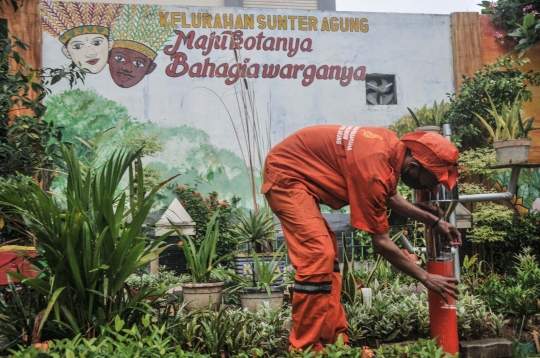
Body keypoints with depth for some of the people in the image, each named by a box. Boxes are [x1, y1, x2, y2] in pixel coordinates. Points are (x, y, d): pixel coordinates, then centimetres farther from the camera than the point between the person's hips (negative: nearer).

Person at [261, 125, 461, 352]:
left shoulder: (394, 146, -3)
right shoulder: (374, 170, -29)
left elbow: (389, 196, 17)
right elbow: (381, 243, -21)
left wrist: (434, 221, 14)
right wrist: (425, 278, -12)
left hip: (296, 170, 10)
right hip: (285, 174, -10)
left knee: (327, 255, 12)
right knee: (317, 257, -18)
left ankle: (333, 342, 18)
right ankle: (305, 349, -8)